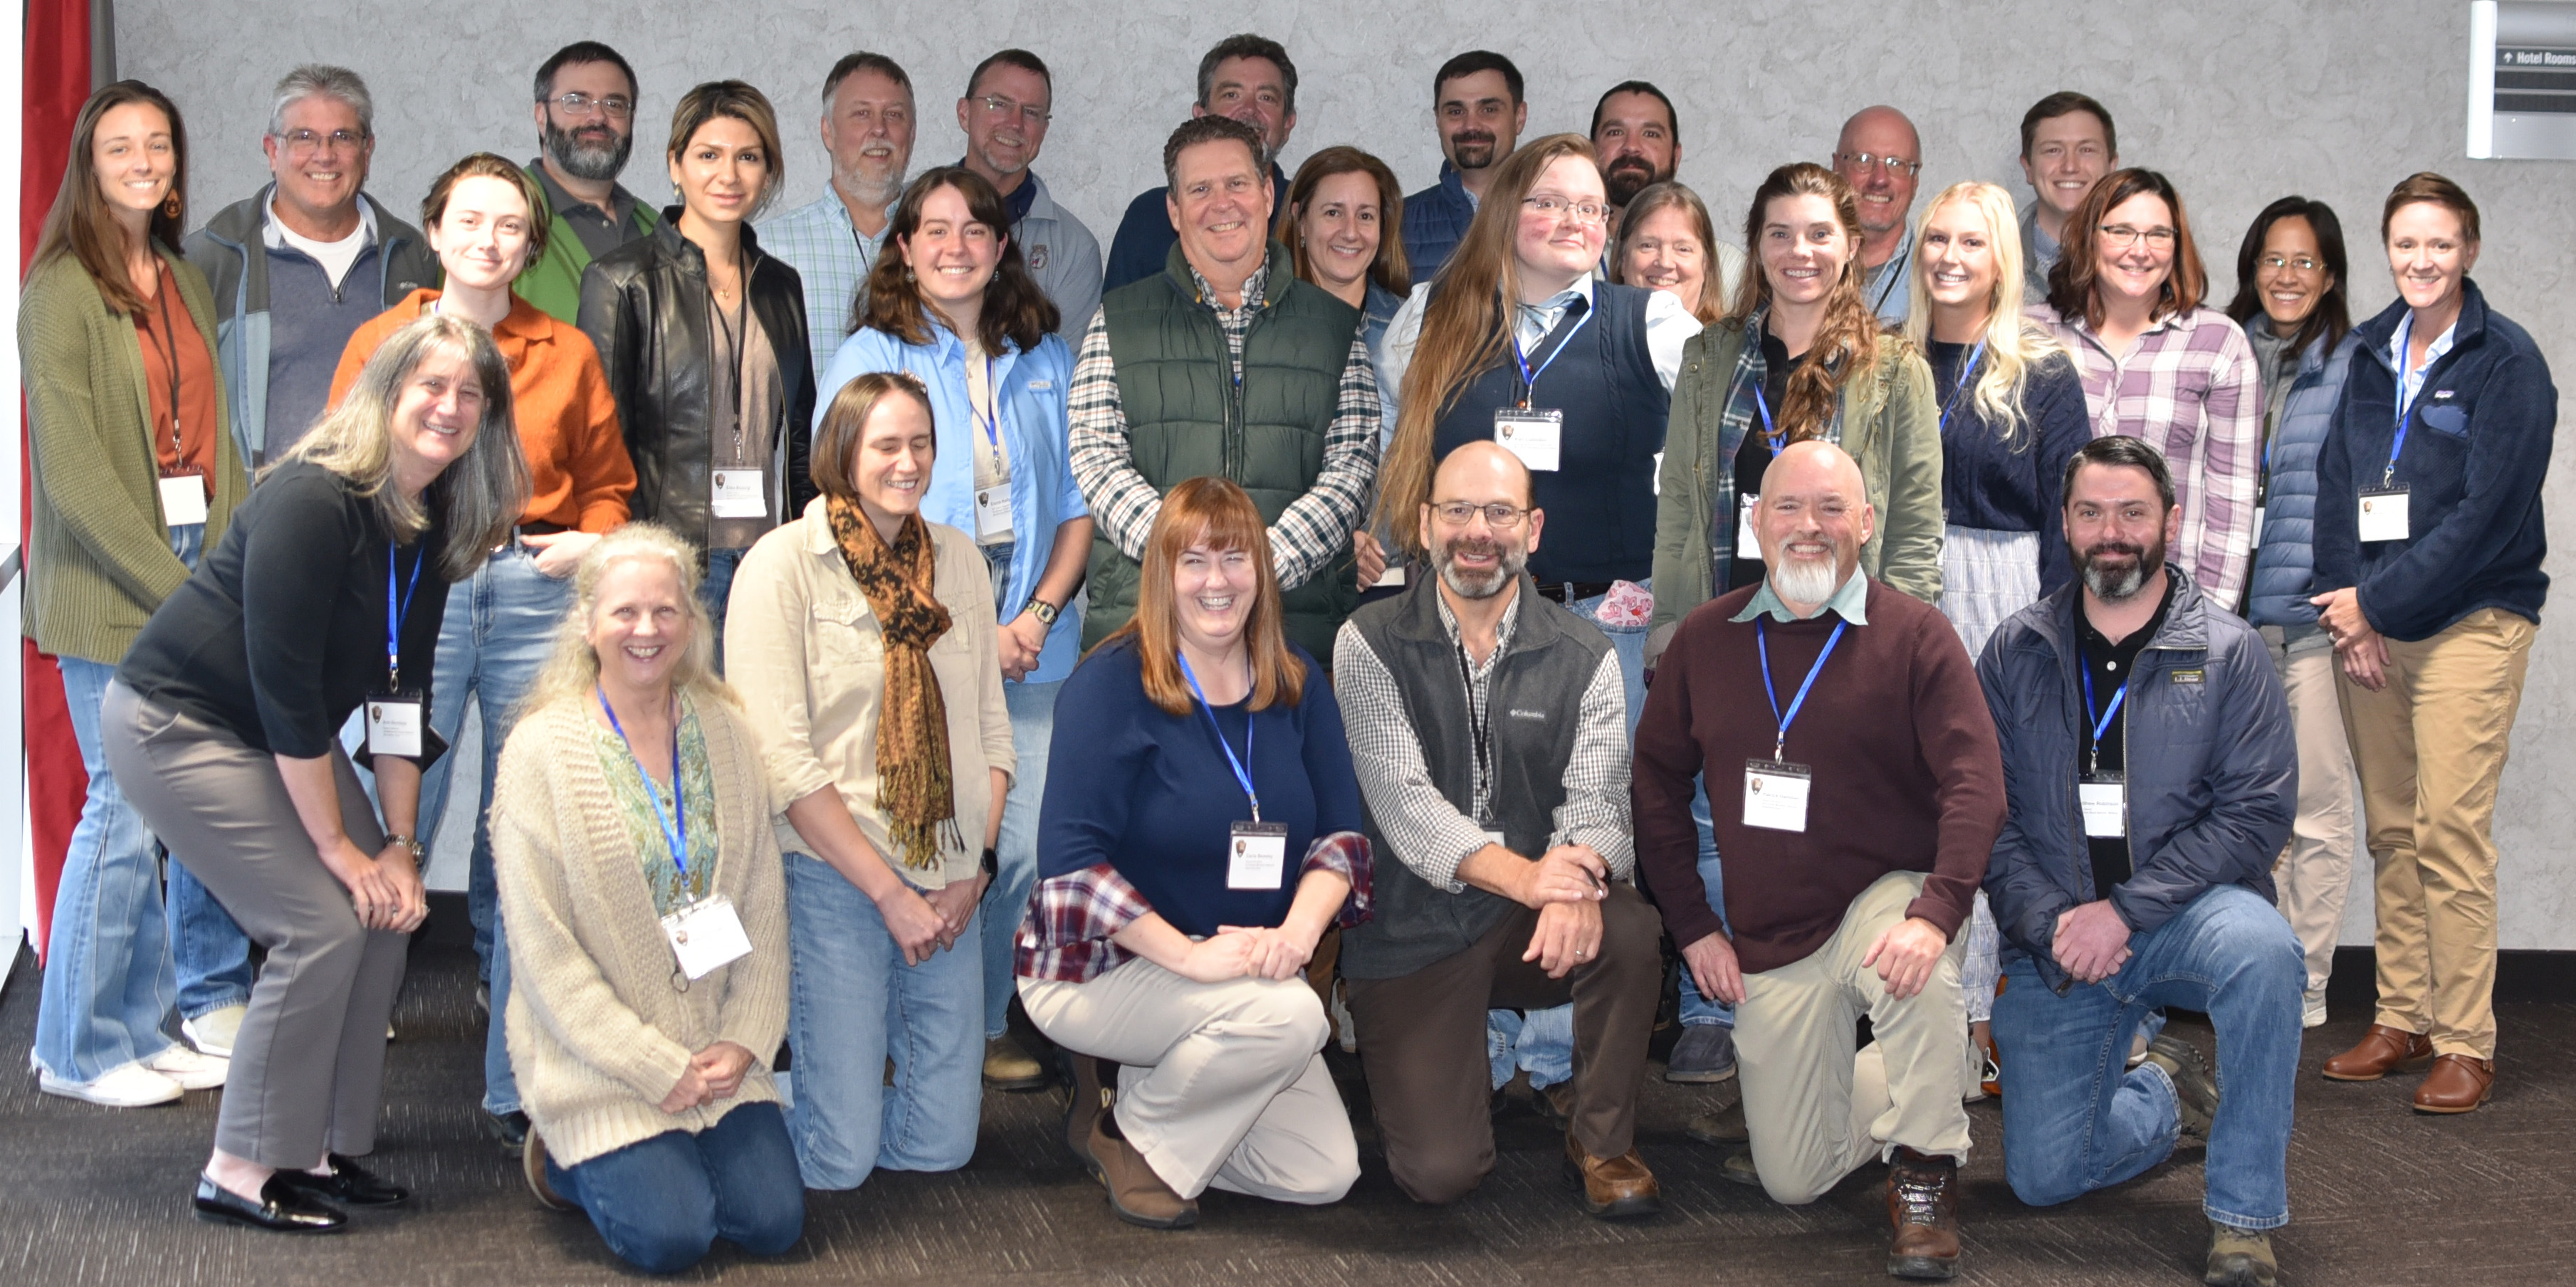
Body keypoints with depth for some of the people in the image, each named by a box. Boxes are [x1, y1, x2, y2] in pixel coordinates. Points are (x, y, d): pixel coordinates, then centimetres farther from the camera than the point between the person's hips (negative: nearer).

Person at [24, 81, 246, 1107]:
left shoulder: (186, 285, 15)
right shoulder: (62, 290, -7)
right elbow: (72, 465, -13)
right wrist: (170, 584, -16)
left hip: (196, 568, 7)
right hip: (107, 585, -7)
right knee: (128, 801, -6)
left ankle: (143, 1028, 17)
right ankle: (80, 1049, 8)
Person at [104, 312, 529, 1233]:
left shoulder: (434, 525, 0)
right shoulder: (313, 501, -25)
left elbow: (398, 691, 3)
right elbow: (284, 682, -26)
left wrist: (399, 844, -3)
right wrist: (338, 845, -21)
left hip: (280, 736, 8)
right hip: (175, 725, -8)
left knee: (384, 914, 0)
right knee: (321, 924, -15)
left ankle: (322, 1148, 13)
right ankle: (242, 1173, -3)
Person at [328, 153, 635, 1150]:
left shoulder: (567, 353, 13)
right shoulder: (383, 341, 10)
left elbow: (608, 480, 19)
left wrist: (587, 540, -1)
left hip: (535, 591, 1)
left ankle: (518, 1088, 10)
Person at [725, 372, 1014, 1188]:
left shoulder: (959, 560, 10)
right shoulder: (784, 563, -6)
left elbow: (990, 727, 12)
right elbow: (782, 758, -12)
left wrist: (975, 868, -1)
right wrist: (888, 893, -13)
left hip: (949, 883, 5)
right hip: (833, 876, -5)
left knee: (940, 1145, 5)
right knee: (837, 1160, -5)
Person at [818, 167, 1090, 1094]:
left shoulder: (1045, 363, 15)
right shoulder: (871, 358, 3)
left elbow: (1079, 504, 15)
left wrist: (1039, 615, -2)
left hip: (1029, 645, 3)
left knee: (1029, 847, -3)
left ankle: (986, 1025, 14)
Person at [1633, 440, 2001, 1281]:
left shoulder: (1915, 636, -9)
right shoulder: (1705, 639, 2)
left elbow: (1975, 784, -17)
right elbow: (1658, 781, 9)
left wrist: (1936, 912, -31)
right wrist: (1692, 924, 2)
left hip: (1885, 894, -3)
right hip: (1768, 942, 4)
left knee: (1914, 970, -41)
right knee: (1791, 1180, 5)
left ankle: (1924, 1170, -17)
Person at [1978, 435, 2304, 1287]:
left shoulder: (2226, 652, -2)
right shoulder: (2017, 653, 5)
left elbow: (2256, 810, -10)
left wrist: (2124, 910, -18)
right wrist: (2049, 922, -14)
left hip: (2186, 916, -2)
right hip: (2058, 940, 2)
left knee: (2259, 945, -37)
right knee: (2043, 1176, -5)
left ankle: (2244, 1216, -22)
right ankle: (2165, 1092, 30)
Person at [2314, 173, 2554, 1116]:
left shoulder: (2508, 361, -5)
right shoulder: (2368, 355, 12)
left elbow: (2488, 513, -11)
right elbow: (2336, 483, 10)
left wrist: (2379, 602, -11)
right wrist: (2348, 604, -3)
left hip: (2468, 622, -5)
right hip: (2368, 623, 5)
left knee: (2449, 829, -11)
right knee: (2391, 831, 8)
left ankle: (2465, 1045, -6)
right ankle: (2401, 1021, 16)